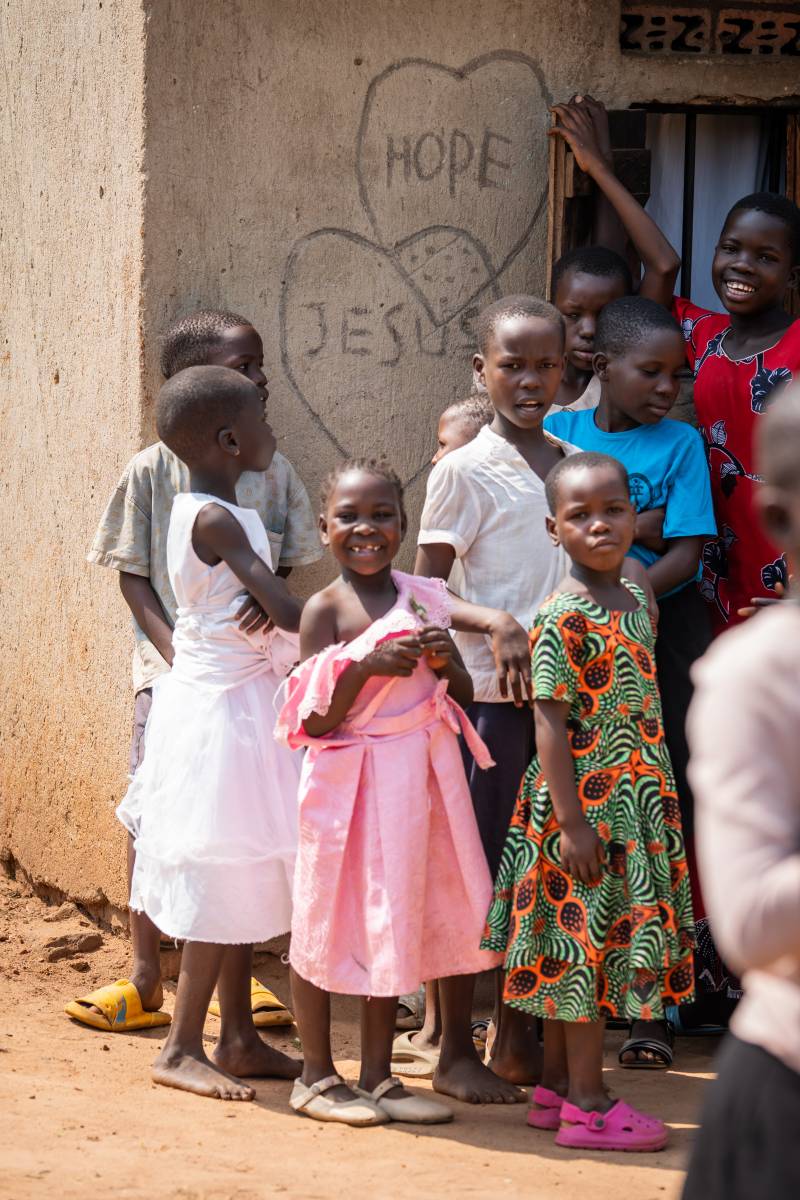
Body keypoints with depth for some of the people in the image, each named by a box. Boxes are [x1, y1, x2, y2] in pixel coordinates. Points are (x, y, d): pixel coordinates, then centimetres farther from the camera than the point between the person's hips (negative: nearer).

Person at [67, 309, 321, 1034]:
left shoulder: (273, 472, 4)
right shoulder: (152, 471, -4)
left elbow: (288, 569, 6)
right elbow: (133, 575, -2)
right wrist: (175, 652, -14)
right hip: (171, 672, -2)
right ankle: (145, 978, 8)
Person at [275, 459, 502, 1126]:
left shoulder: (423, 598, 7)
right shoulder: (326, 610, -8)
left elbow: (464, 700, 14)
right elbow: (316, 721, -13)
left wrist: (448, 662, -7)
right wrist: (368, 667, -25)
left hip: (417, 781, 5)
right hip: (348, 784, -5)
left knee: (395, 922, 11)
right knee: (329, 921, 2)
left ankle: (379, 1076, 20)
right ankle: (317, 1077, 14)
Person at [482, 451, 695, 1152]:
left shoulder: (638, 603, 9)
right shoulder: (563, 620, -15)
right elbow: (551, 722, -17)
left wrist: (658, 800, 17)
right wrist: (570, 820, -20)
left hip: (635, 804, 8)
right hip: (583, 804, -8)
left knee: (573, 953, 13)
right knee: (587, 942, -3)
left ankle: (558, 1084, 21)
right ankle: (586, 1103, 3)